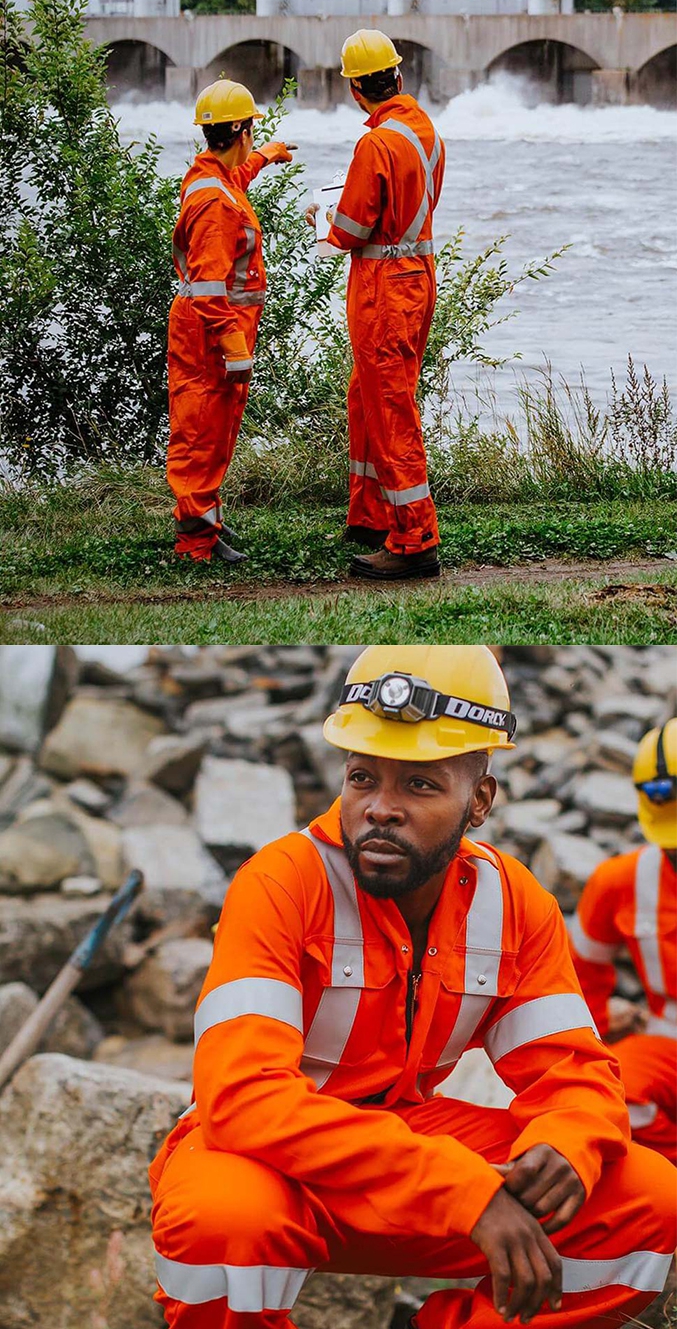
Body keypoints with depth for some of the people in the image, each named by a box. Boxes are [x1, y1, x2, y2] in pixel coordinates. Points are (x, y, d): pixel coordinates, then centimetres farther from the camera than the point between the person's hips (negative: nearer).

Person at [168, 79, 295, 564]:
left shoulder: (213, 175, 10)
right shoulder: (216, 201, -22)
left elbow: (237, 174, 39)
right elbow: (211, 286, -26)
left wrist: (267, 155, 58)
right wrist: (235, 348, -28)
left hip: (217, 321, 11)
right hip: (212, 326, -11)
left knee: (218, 428, 19)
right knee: (204, 433, -5)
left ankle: (205, 513, 30)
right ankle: (198, 536, -1)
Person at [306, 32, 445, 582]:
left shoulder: (378, 143, -20)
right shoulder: (428, 131, 7)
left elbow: (352, 230, -16)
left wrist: (326, 222, 6)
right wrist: (348, 210, 22)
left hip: (384, 285, -9)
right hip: (419, 273, 9)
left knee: (390, 413, -5)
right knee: (366, 401, 21)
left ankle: (415, 543, -3)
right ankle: (371, 518, 30)